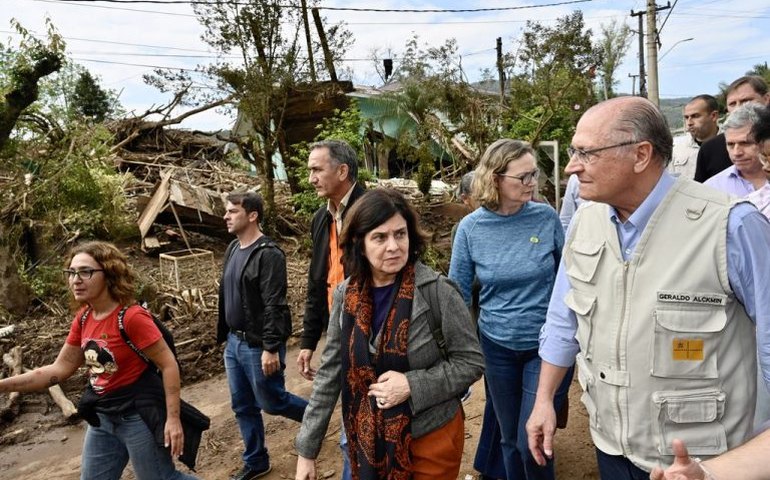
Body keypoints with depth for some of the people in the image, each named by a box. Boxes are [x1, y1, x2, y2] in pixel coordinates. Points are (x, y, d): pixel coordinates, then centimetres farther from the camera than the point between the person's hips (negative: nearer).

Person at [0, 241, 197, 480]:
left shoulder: (131, 317, -23)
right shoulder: (83, 318, 1)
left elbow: (168, 364, -21)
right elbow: (60, 368, 8)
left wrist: (173, 418, -22)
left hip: (139, 415, -8)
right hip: (102, 416, 8)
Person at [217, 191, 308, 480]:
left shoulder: (268, 254, -18)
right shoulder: (233, 249, 9)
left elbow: (273, 306, -22)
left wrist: (271, 348, -24)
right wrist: (225, 335, 17)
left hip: (258, 346, -8)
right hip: (234, 343, 9)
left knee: (271, 402, 6)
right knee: (243, 407, 16)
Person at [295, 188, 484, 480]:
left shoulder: (436, 290, -17)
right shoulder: (346, 295, -6)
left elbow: (470, 362, -10)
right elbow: (330, 373, 1)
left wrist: (412, 385, -23)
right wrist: (307, 449, 2)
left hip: (432, 436, -3)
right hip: (369, 440, 3)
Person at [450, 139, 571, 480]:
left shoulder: (547, 217, -10)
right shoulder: (471, 228, -10)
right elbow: (458, 294, -2)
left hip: (547, 345, -1)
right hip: (497, 348, 2)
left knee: (532, 442, 2)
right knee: (510, 439, 18)